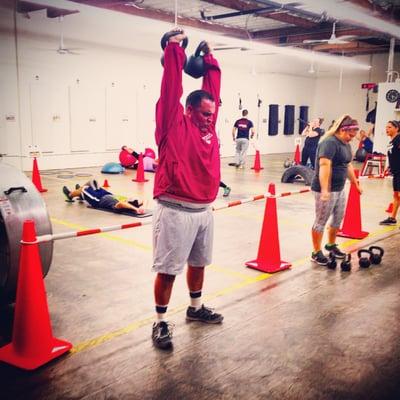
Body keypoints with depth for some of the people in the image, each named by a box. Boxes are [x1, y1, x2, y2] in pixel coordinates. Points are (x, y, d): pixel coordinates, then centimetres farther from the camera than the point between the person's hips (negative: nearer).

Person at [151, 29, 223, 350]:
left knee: (198, 263, 20)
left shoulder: (208, 127, 11)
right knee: (167, 269, 1)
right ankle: (161, 323, 14)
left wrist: (209, 59, 18)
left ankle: (196, 309, 39)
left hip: (203, 210, 8)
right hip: (175, 211, -7)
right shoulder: (174, 125, -7)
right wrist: (174, 48, -6)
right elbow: (172, 87, -12)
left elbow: (213, 89, 17)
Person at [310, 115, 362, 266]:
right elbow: (324, 166, -27)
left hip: (339, 189, 9)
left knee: (338, 219, 18)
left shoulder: (346, 144, 13)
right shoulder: (330, 143, -18)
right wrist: (324, 190, -34)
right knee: (321, 221, 1)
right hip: (326, 190, -9)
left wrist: (355, 183, 29)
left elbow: (348, 165, 24)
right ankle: (316, 253, 12)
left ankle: (331, 245, 37)